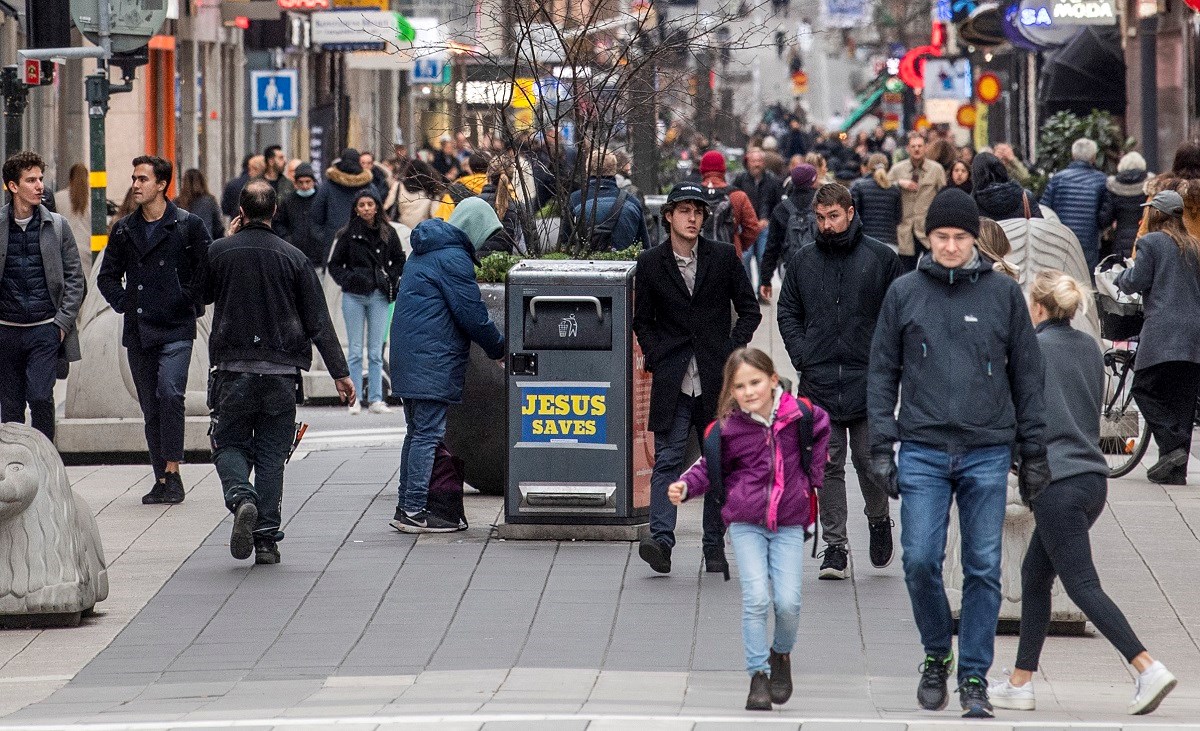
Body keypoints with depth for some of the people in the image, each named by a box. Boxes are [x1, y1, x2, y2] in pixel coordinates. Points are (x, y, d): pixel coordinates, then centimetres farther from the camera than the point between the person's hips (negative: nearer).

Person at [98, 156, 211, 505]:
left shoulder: (188, 225, -2)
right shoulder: (125, 230, 11)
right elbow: (107, 276, 21)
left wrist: (191, 303, -4)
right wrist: (123, 303, 7)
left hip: (176, 329, -5)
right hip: (139, 332, 5)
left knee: (170, 393, -21)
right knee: (151, 407, 6)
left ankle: (172, 471, -19)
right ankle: (162, 480, 11)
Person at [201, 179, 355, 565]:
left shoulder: (219, 252, -3)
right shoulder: (293, 258, -1)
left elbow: (202, 295, 18)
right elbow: (319, 321, -1)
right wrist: (339, 372, 4)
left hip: (233, 370, -1)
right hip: (281, 372, 1)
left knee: (229, 445, 11)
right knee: (271, 454, 8)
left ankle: (241, 498, -19)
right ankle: (267, 539, 4)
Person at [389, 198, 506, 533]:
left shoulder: (426, 252, 19)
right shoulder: (453, 258, -13)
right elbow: (472, 314, -13)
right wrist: (499, 350, 1)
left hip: (408, 355, 10)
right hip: (433, 361, -10)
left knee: (417, 432, 15)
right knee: (428, 434, -9)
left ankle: (406, 508, 17)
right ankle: (415, 511, -11)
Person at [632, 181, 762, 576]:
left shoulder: (723, 257, 4)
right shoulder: (650, 263, 4)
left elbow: (750, 309, 9)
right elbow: (642, 321, 12)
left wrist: (732, 349, -3)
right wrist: (657, 357, -2)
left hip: (717, 379, 1)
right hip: (672, 380, -1)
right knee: (667, 459, -12)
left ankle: (714, 546, 13)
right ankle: (661, 540, -20)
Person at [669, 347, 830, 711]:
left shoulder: (797, 414, -4)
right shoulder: (727, 428, -9)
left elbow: (822, 430, 18)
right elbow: (710, 468, 2)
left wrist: (813, 473, 13)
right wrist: (686, 486, -17)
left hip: (789, 523, 1)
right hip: (746, 523, -1)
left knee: (787, 602, -8)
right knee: (756, 598, -14)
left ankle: (781, 654, 23)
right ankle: (758, 675, -1)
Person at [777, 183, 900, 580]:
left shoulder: (881, 258, 2)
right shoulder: (803, 261, 9)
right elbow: (788, 313, 15)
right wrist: (802, 356, 1)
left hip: (868, 381, -2)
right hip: (819, 383, 2)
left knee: (869, 459, 0)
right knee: (828, 466, 1)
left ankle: (879, 519, 28)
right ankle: (835, 546, 3)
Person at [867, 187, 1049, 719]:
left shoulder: (1004, 294, 5)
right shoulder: (904, 293, 5)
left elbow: (1027, 376, 9)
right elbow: (883, 373, 7)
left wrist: (1033, 455, 6)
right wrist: (881, 449, 0)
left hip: (987, 453, 0)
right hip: (922, 451, 0)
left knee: (983, 569, 0)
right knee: (920, 560, -8)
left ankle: (974, 678, 8)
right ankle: (936, 655, 15)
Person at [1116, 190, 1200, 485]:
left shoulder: (1150, 243, -2)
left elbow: (1137, 281, -5)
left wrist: (1121, 277, 16)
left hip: (1163, 331, -6)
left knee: (1145, 389, 1)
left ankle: (1172, 446, -16)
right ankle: (1175, 469, 3)